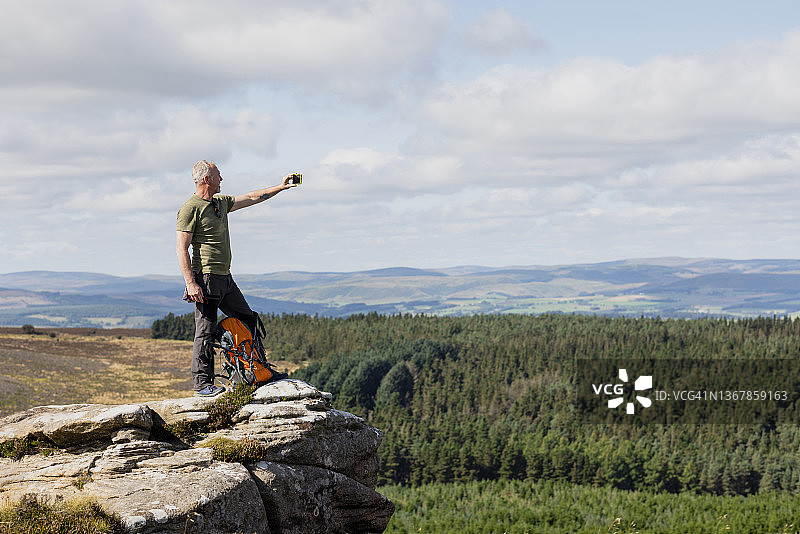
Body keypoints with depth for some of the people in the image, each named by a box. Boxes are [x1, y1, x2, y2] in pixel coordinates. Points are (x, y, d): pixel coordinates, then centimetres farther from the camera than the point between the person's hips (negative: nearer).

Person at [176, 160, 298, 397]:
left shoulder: (221, 202, 15)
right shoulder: (190, 209, -11)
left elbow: (251, 198, 28)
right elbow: (182, 249, -15)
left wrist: (281, 187, 27)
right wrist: (190, 284, -21)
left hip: (225, 279, 9)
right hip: (205, 279, -9)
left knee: (248, 320, 14)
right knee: (206, 332, -6)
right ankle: (202, 385, 0)